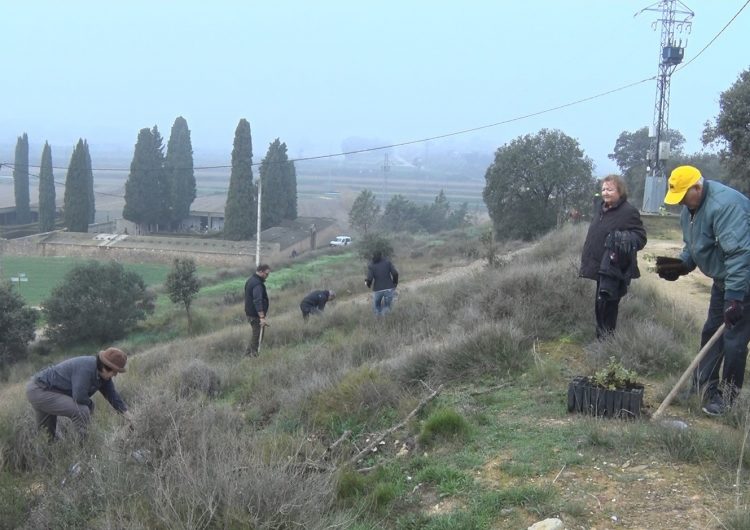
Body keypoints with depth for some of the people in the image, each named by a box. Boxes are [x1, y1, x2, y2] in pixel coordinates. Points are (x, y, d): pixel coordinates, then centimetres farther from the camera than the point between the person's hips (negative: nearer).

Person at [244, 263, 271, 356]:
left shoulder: (251, 280, 13)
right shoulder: (257, 284, -21)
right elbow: (258, 301, -29)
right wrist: (262, 317, -33)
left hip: (250, 312, 10)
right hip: (255, 314, -10)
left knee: (255, 333, 20)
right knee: (257, 335, -3)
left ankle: (248, 352, 25)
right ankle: (254, 354, 2)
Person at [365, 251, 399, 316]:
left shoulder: (371, 265, 0)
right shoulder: (387, 262, 4)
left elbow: (370, 278, -12)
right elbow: (395, 273, -6)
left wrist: (368, 284, 10)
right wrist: (395, 283, 10)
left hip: (377, 290, -1)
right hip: (389, 288, 1)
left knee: (376, 308, 18)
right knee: (387, 307, 11)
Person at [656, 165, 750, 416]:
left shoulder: (725, 204, -29)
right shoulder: (689, 210, 3)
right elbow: (692, 249, 14)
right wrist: (680, 265, -7)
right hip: (723, 280, 10)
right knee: (711, 332, 14)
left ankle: (727, 397, 7)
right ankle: (703, 389, 25)